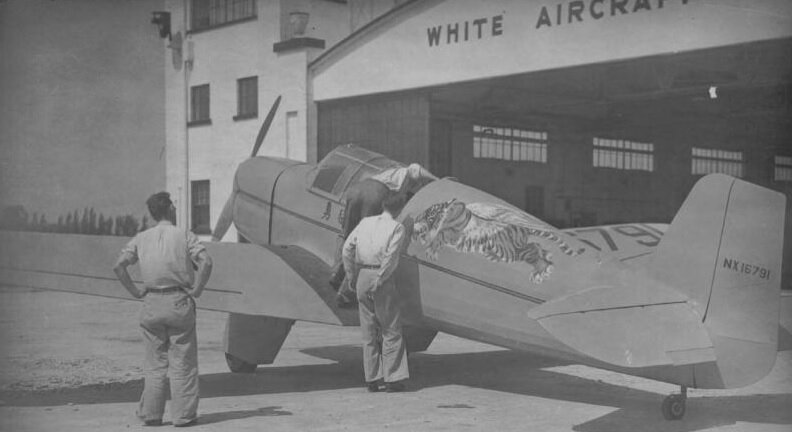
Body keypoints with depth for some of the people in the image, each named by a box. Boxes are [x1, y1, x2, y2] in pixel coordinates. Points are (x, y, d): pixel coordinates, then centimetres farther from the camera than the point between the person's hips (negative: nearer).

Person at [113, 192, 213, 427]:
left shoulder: (141, 238, 7)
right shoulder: (184, 236, -3)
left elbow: (119, 265, 0)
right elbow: (206, 262, -16)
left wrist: (135, 291, 5)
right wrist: (196, 289, -6)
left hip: (152, 303, 3)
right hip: (179, 302, -3)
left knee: (154, 362, 12)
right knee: (183, 362, 4)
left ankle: (150, 414, 12)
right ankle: (183, 414, 5)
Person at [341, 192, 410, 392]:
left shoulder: (365, 222, 10)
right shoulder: (397, 228, -2)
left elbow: (347, 249, 4)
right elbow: (390, 257, -14)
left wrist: (353, 277, 9)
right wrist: (378, 283, -12)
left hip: (362, 277, 5)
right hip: (382, 278, -4)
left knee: (369, 331, 10)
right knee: (391, 330, 4)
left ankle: (372, 379, 11)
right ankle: (392, 378, 1)